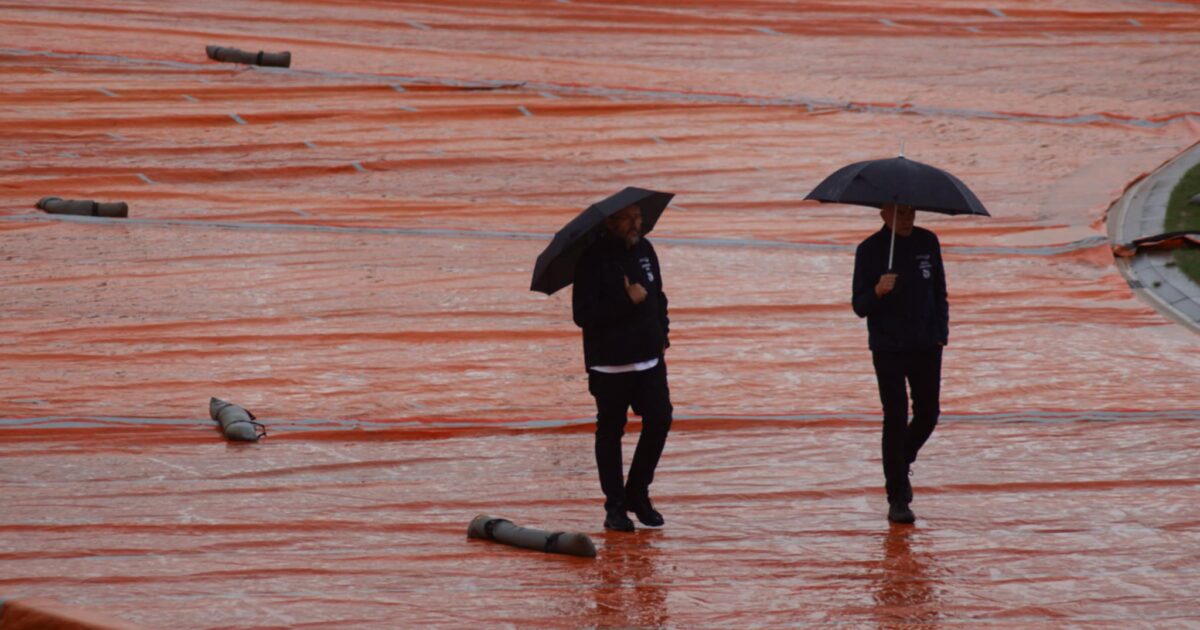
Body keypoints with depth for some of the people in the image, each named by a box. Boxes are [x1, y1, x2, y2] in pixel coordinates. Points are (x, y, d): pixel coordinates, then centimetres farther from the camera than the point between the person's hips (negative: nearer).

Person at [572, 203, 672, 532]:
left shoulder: (644, 250, 8)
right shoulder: (593, 260, -13)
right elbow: (583, 315, -20)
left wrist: (661, 335, 11)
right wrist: (627, 301, -22)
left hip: (649, 359, 6)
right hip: (609, 365, -6)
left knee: (659, 421, 1)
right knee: (610, 433, 3)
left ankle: (637, 493, 17)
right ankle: (615, 507, 11)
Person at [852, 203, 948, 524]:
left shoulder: (928, 242, 4)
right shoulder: (869, 250, -5)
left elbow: (940, 293, 13)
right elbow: (860, 307, -5)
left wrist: (941, 333, 4)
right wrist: (878, 291, -26)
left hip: (926, 346, 3)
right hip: (888, 349, -3)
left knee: (928, 414, 4)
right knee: (896, 419, -7)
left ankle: (901, 463, 33)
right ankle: (897, 500, -3)